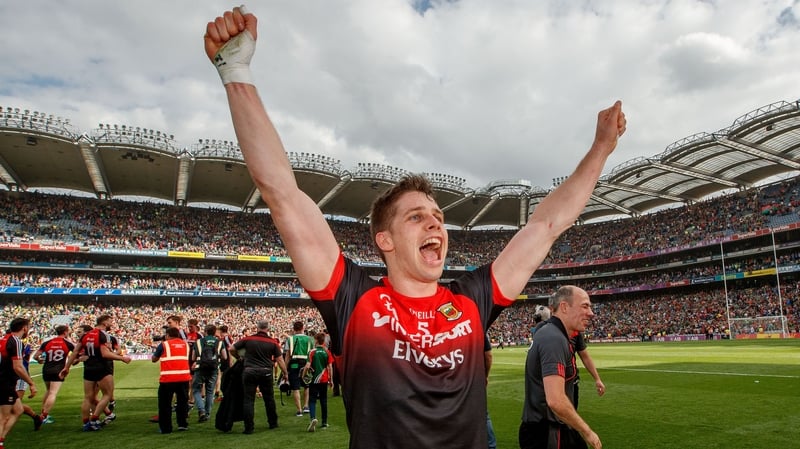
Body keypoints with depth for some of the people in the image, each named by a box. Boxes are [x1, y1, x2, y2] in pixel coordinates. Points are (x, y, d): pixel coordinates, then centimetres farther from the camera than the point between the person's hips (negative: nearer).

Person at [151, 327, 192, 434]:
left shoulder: (164, 344, 2)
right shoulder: (185, 344, 12)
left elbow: (154, 359, 12)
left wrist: (158, 349, 30)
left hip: (168, 378, -3)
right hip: (184, 377, 3)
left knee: (165, 404, 10)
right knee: (183, 401, 17)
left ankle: (165, 428, 13)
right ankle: (183, 424, 19)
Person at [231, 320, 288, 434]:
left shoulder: (248, 339, 1)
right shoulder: (273, 342, 0)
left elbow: (232, 349, 5)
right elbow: (280, 360, 0)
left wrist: (239, 357, 24)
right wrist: (285, 374, 9)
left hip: (249, 371, -1)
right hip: (266, 372, 1)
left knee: (248, 400, 5)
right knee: (269, 398, 16)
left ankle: (249, 428, 4)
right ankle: (273, 423, 28)